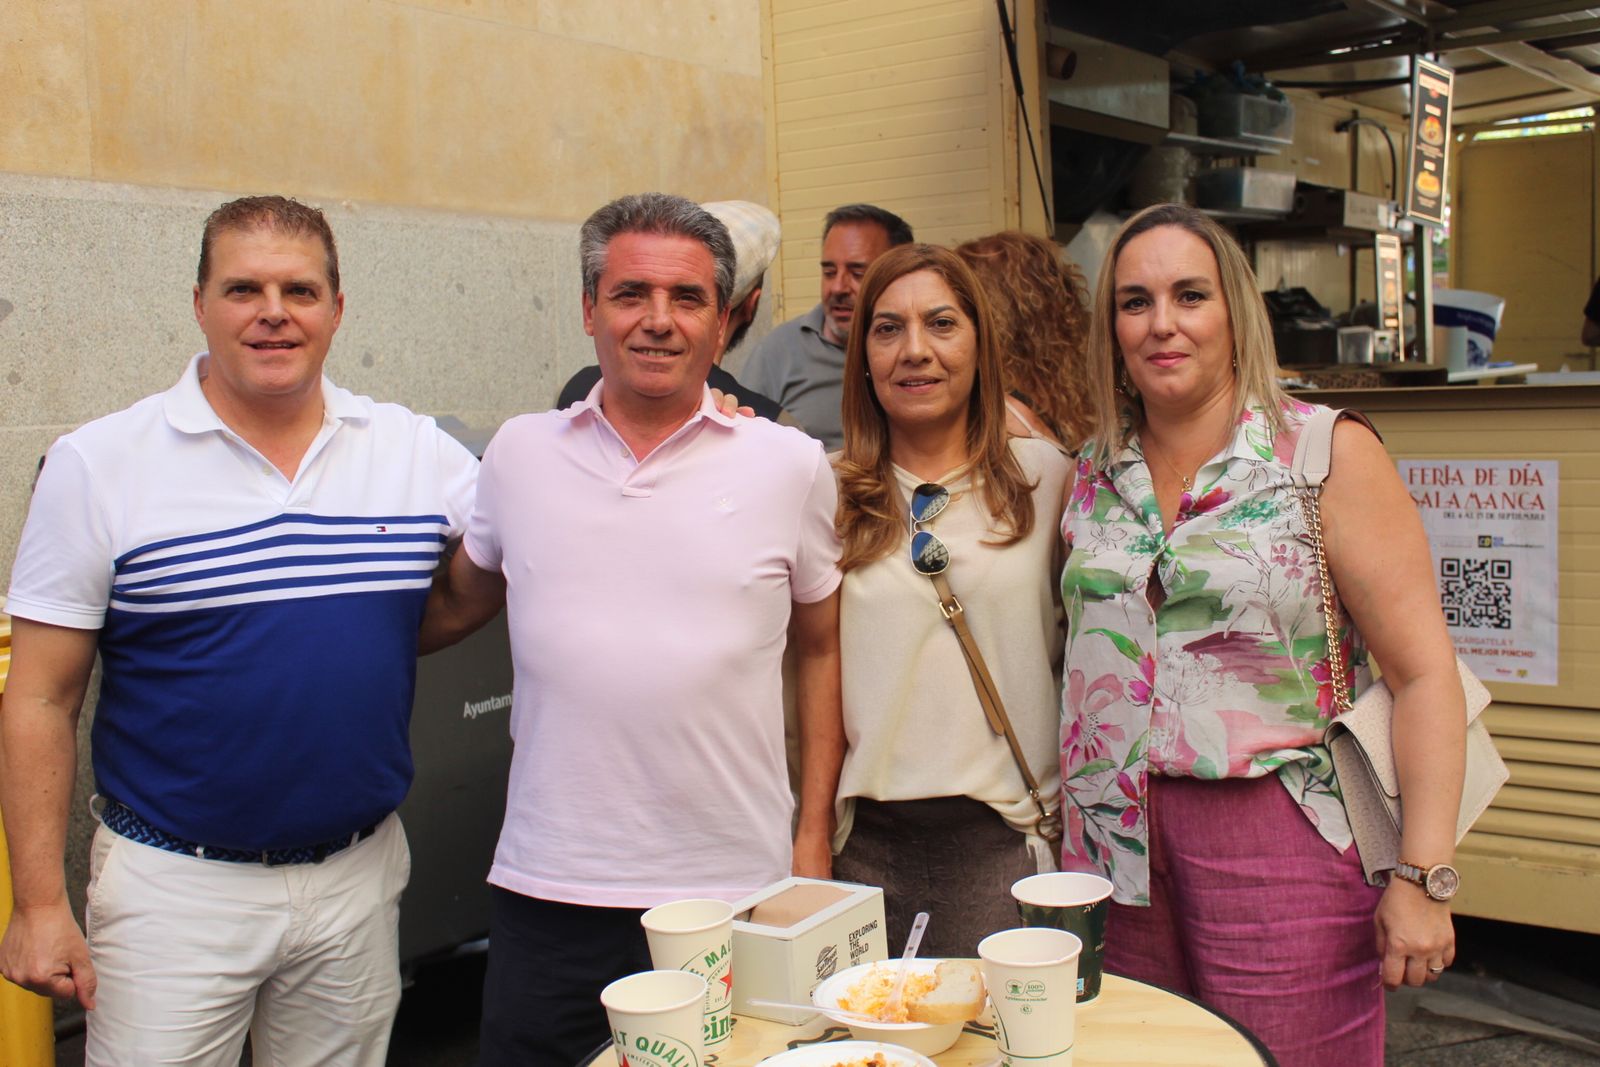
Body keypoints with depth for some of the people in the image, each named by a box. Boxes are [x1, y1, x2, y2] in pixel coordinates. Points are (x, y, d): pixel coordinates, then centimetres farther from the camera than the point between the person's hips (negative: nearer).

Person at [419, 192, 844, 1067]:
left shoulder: (791, 466, 1)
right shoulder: (519, 454, 4)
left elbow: (821, 649, 8)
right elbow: (454, 605, 19)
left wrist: (814, 835, 5)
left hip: (736, 893, -1)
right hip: (547, 894, 1)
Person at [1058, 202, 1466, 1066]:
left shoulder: (1328, 455, -6)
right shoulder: (1092, 475, 7)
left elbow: (1423, 671, -10)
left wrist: (1421, 878, -14)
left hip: (1281, 844, -4)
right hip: (1119, 847, 4)